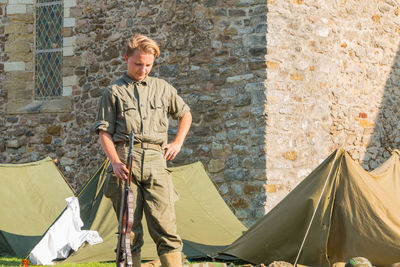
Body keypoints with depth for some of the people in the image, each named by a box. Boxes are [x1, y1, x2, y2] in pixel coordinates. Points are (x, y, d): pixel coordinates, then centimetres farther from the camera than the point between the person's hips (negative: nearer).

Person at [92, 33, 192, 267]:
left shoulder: (163, 88, 17)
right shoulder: (114, 92, 9)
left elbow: (186, 114, 31)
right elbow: (104, 132, 4)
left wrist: (177, 143, 17)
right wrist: (115, 161, -11)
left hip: (155, 161, 1)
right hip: (125, 161, -1)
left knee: (165, 226, -9)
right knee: (129, 229, -1)